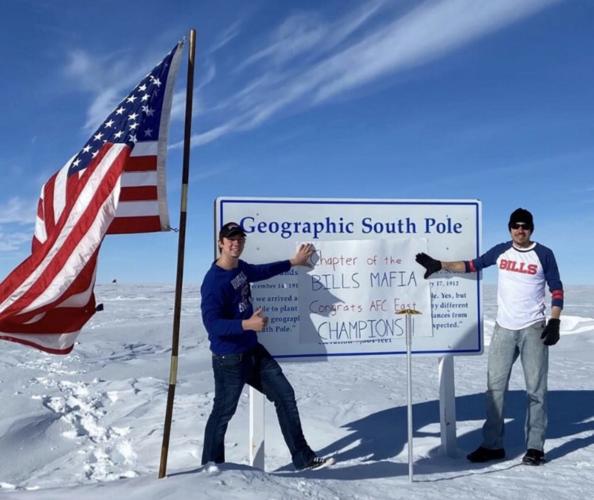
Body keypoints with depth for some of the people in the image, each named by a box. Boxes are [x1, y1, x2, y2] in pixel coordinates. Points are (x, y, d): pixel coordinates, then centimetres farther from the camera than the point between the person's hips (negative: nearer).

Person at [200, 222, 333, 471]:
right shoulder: (213, 281, -21)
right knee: (223, 412, 6)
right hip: (229, 359, -9)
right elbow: (212, 323, -27)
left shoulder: (240, 267, 5)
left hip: (254, 351, 9)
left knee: (285, 395, 10)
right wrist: (247, 324, -38)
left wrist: (293, 262, 34)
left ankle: (303, 458, 22)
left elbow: (261, 272, 27)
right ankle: (211, 465, 31)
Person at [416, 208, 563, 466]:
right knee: (495, 387, 4)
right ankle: (493, 444, 12)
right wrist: (439, 264, 5)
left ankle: (535, 446, 12)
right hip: (503, 328, 3)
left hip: (533, 329, -2)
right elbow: (472, 265, 11)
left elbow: (557, 290, 1)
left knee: (536, 389, 1)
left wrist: (554, 322, -8)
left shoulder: (544, 254, 0)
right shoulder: (501, 251, 6)